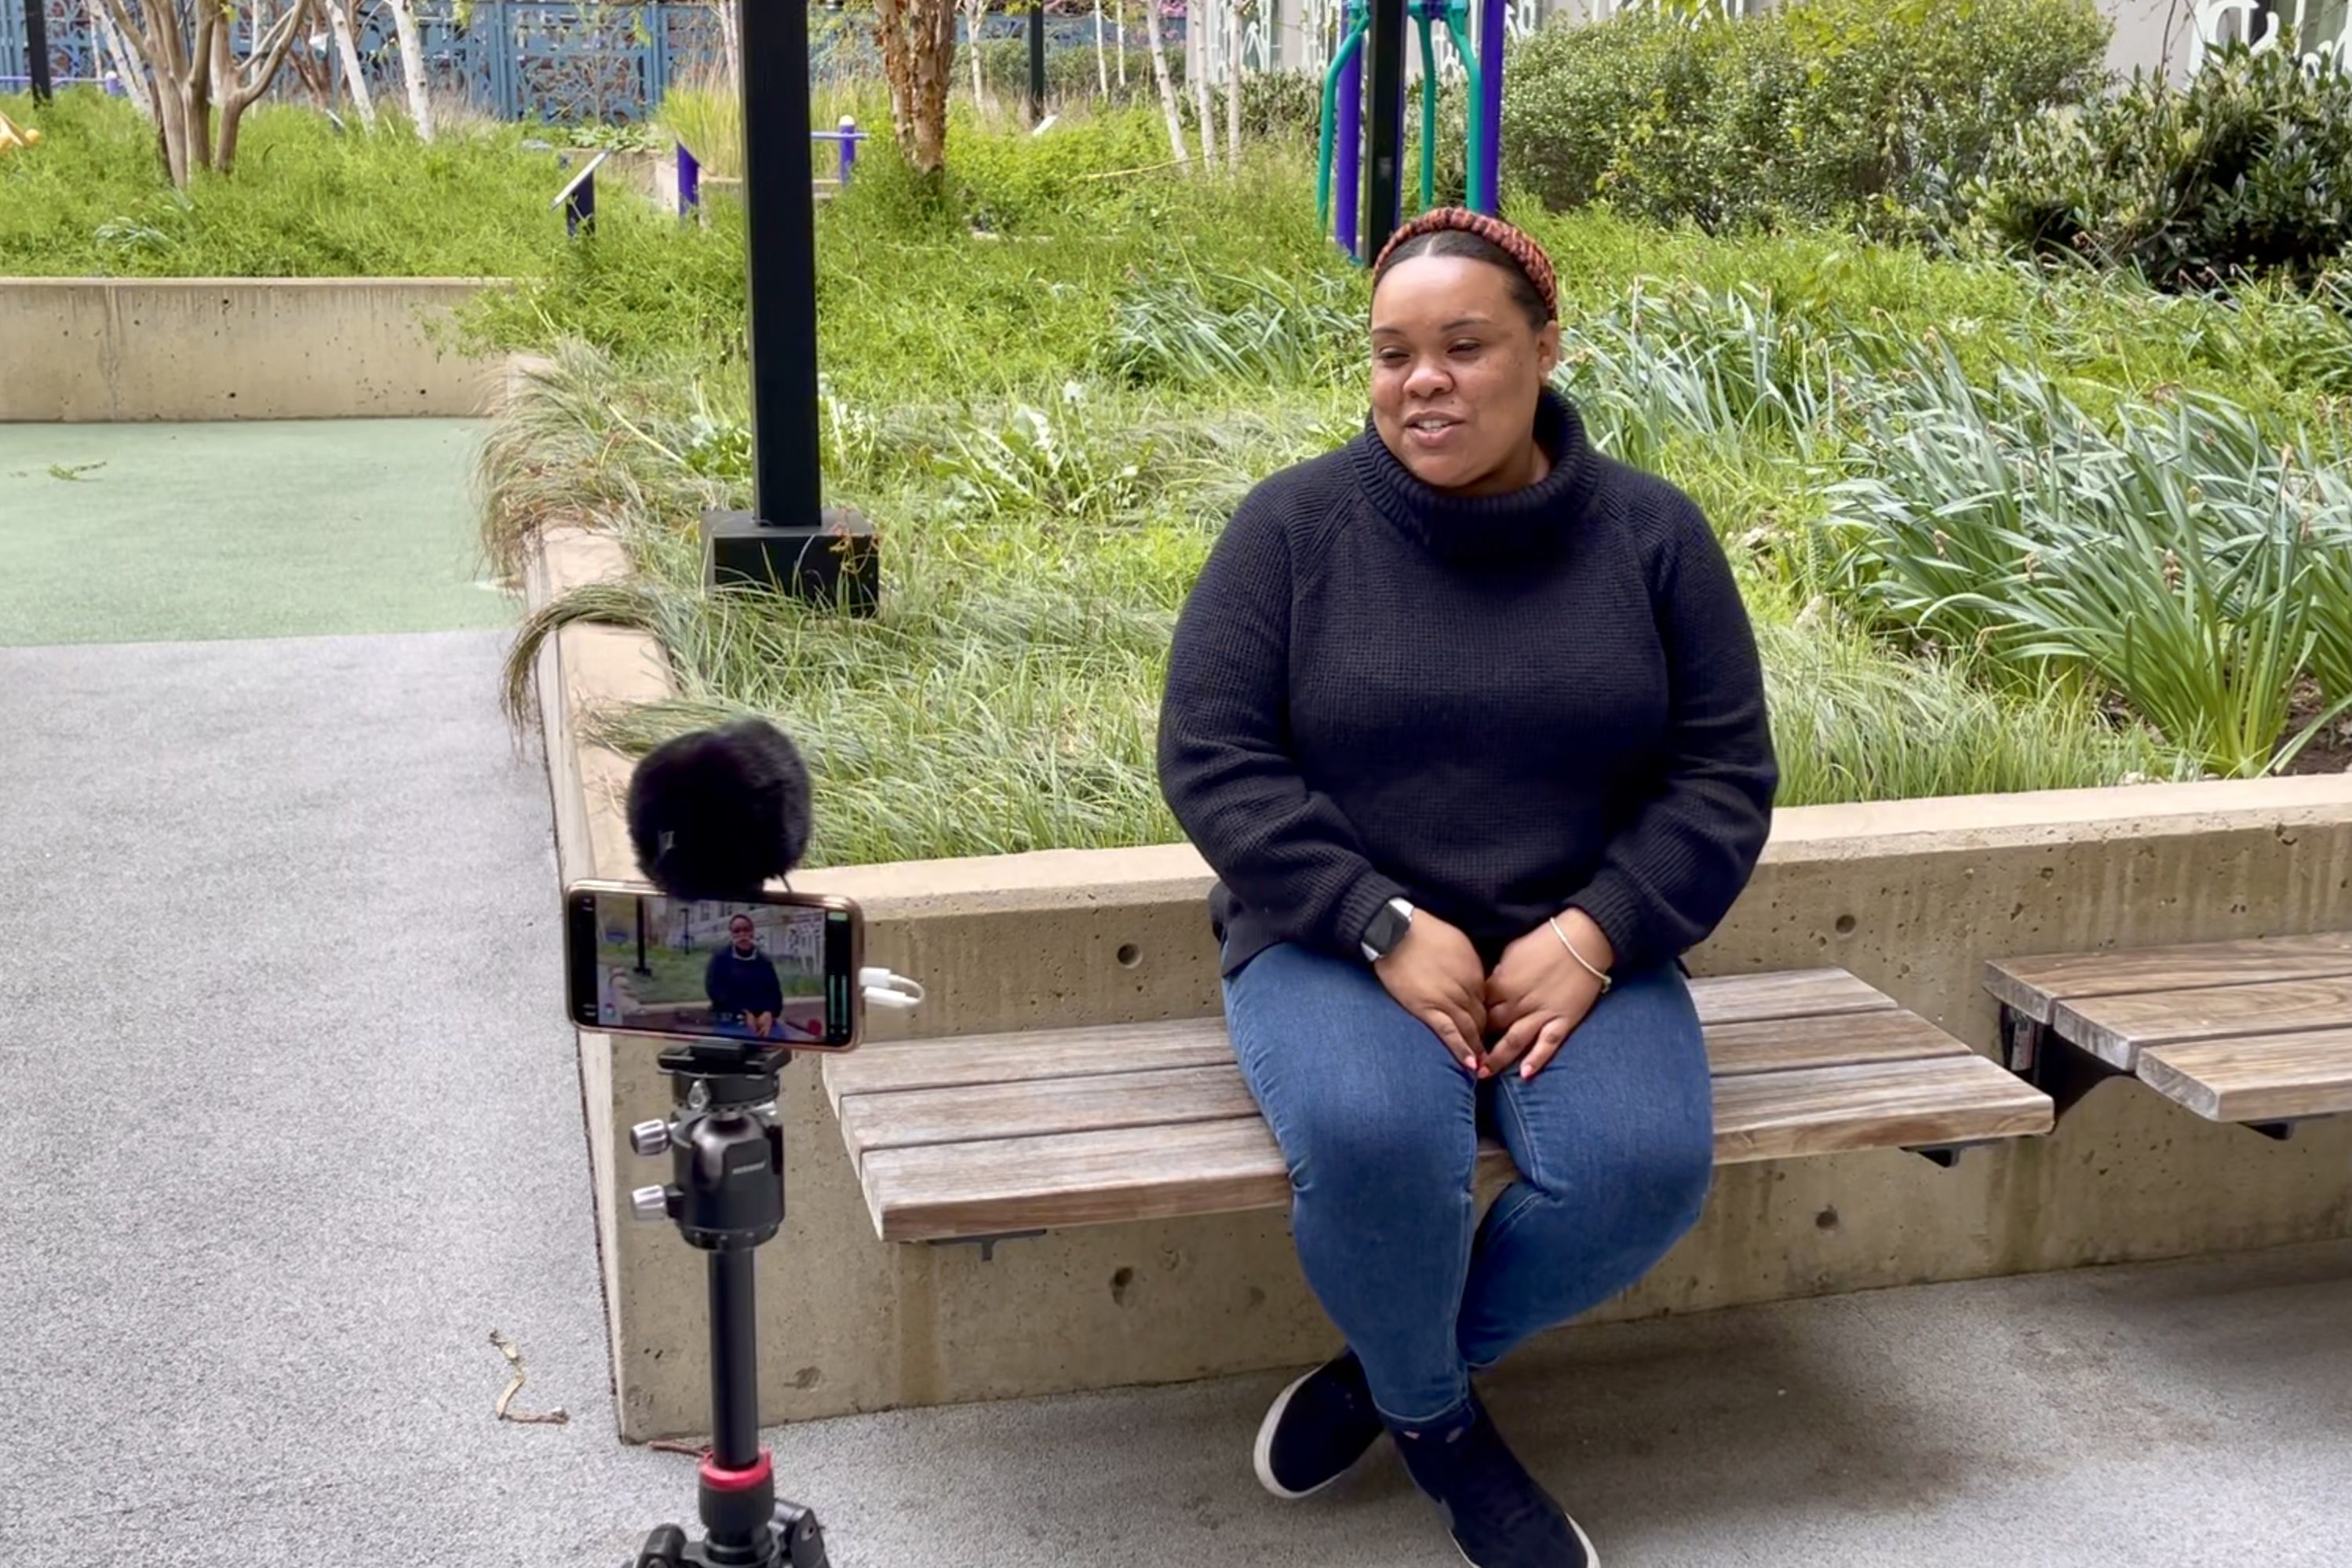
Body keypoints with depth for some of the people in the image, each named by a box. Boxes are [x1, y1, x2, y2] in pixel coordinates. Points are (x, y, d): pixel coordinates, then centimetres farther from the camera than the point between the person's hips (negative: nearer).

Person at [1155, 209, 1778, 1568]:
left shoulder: (1650, 531, 2)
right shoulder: (1295, 523, -3)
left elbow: (1723, 772, 1)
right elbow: (1210, 756, -8)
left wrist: (1594, 935, -14)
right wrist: (1385, 927, -18)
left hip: (1576, 948, 2)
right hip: (1340, 944, -2)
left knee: (1647, 1165, -27)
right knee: (1372, 1138, -34)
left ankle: (1387, 1376, 1)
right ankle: (1438, 1418, 0)